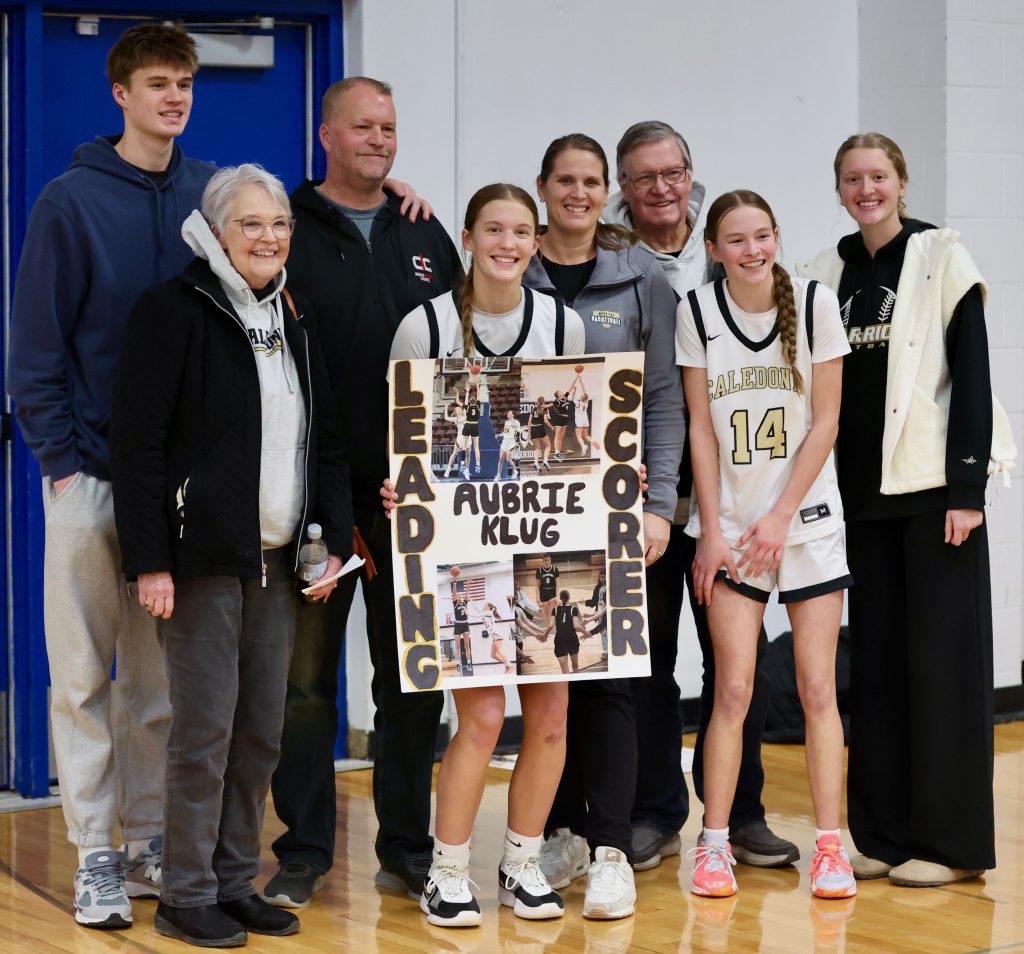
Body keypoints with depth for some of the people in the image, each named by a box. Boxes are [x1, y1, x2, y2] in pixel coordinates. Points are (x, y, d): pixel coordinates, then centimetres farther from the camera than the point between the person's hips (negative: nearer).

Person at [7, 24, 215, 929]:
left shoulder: (210, 193, 7)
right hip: (90, 476, -3)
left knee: (160, 672, 10)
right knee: (84, 672, 1)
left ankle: (149, 838, 19)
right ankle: (96, 853, 8)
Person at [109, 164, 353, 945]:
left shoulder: (294, 320, 13)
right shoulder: (174, 310, -8)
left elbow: (327, 441, 17)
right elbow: (137, 443, -12)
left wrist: (336, 541, 5)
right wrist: (149, 561, -17)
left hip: (278, 559, 7)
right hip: (203, 558, -6)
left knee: (263, 732, 9)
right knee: (206, 730, -4)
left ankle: (237, 882, 19)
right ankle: (187, 897, 7)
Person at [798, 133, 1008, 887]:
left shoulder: (942, 257, -3)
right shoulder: (829, 273, 11)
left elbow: (973, 375, -7)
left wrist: (968, 486, -14)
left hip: (935, 483, -5)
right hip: (864, 489, 5)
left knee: (943, 656, -2)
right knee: (876, 657, 7)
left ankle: (951, 839, 3)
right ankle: (884, 833, 14)